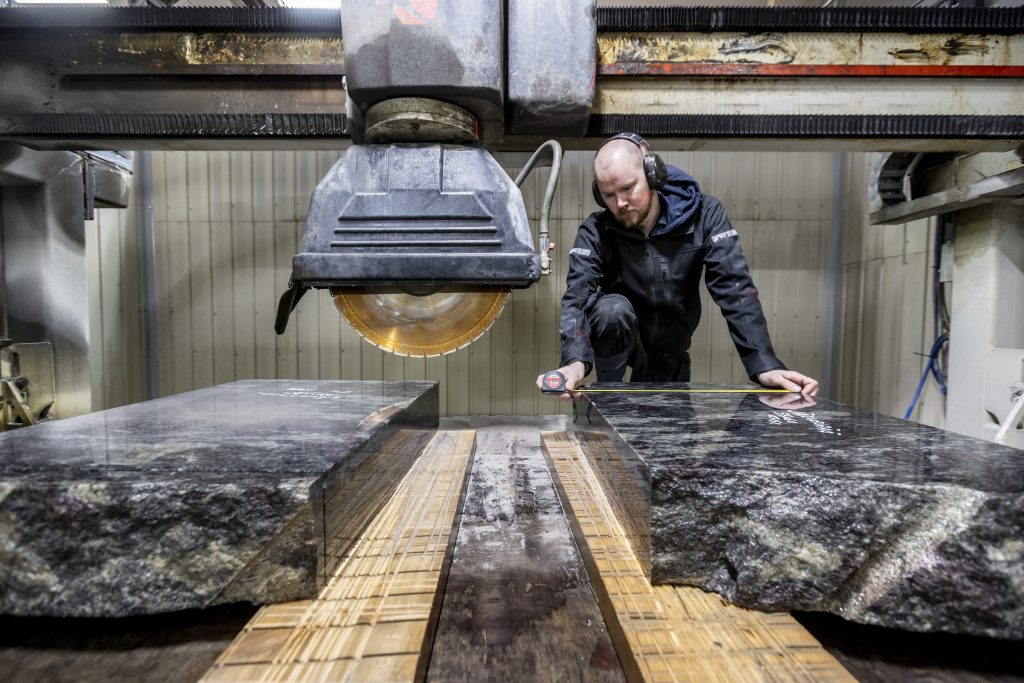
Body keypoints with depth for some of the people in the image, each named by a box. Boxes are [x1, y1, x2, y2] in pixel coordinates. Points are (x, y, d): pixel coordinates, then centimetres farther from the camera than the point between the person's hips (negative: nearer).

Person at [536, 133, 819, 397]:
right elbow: (577, 297, -33)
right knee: (613, 308, -33)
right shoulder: (595, 232, -19)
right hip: (618, 339, -2)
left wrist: (764, 365, -36)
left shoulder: (703, 215, -17)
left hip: (669, 349, 3)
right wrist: (576, 361, -53)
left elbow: (735, 288, -25)